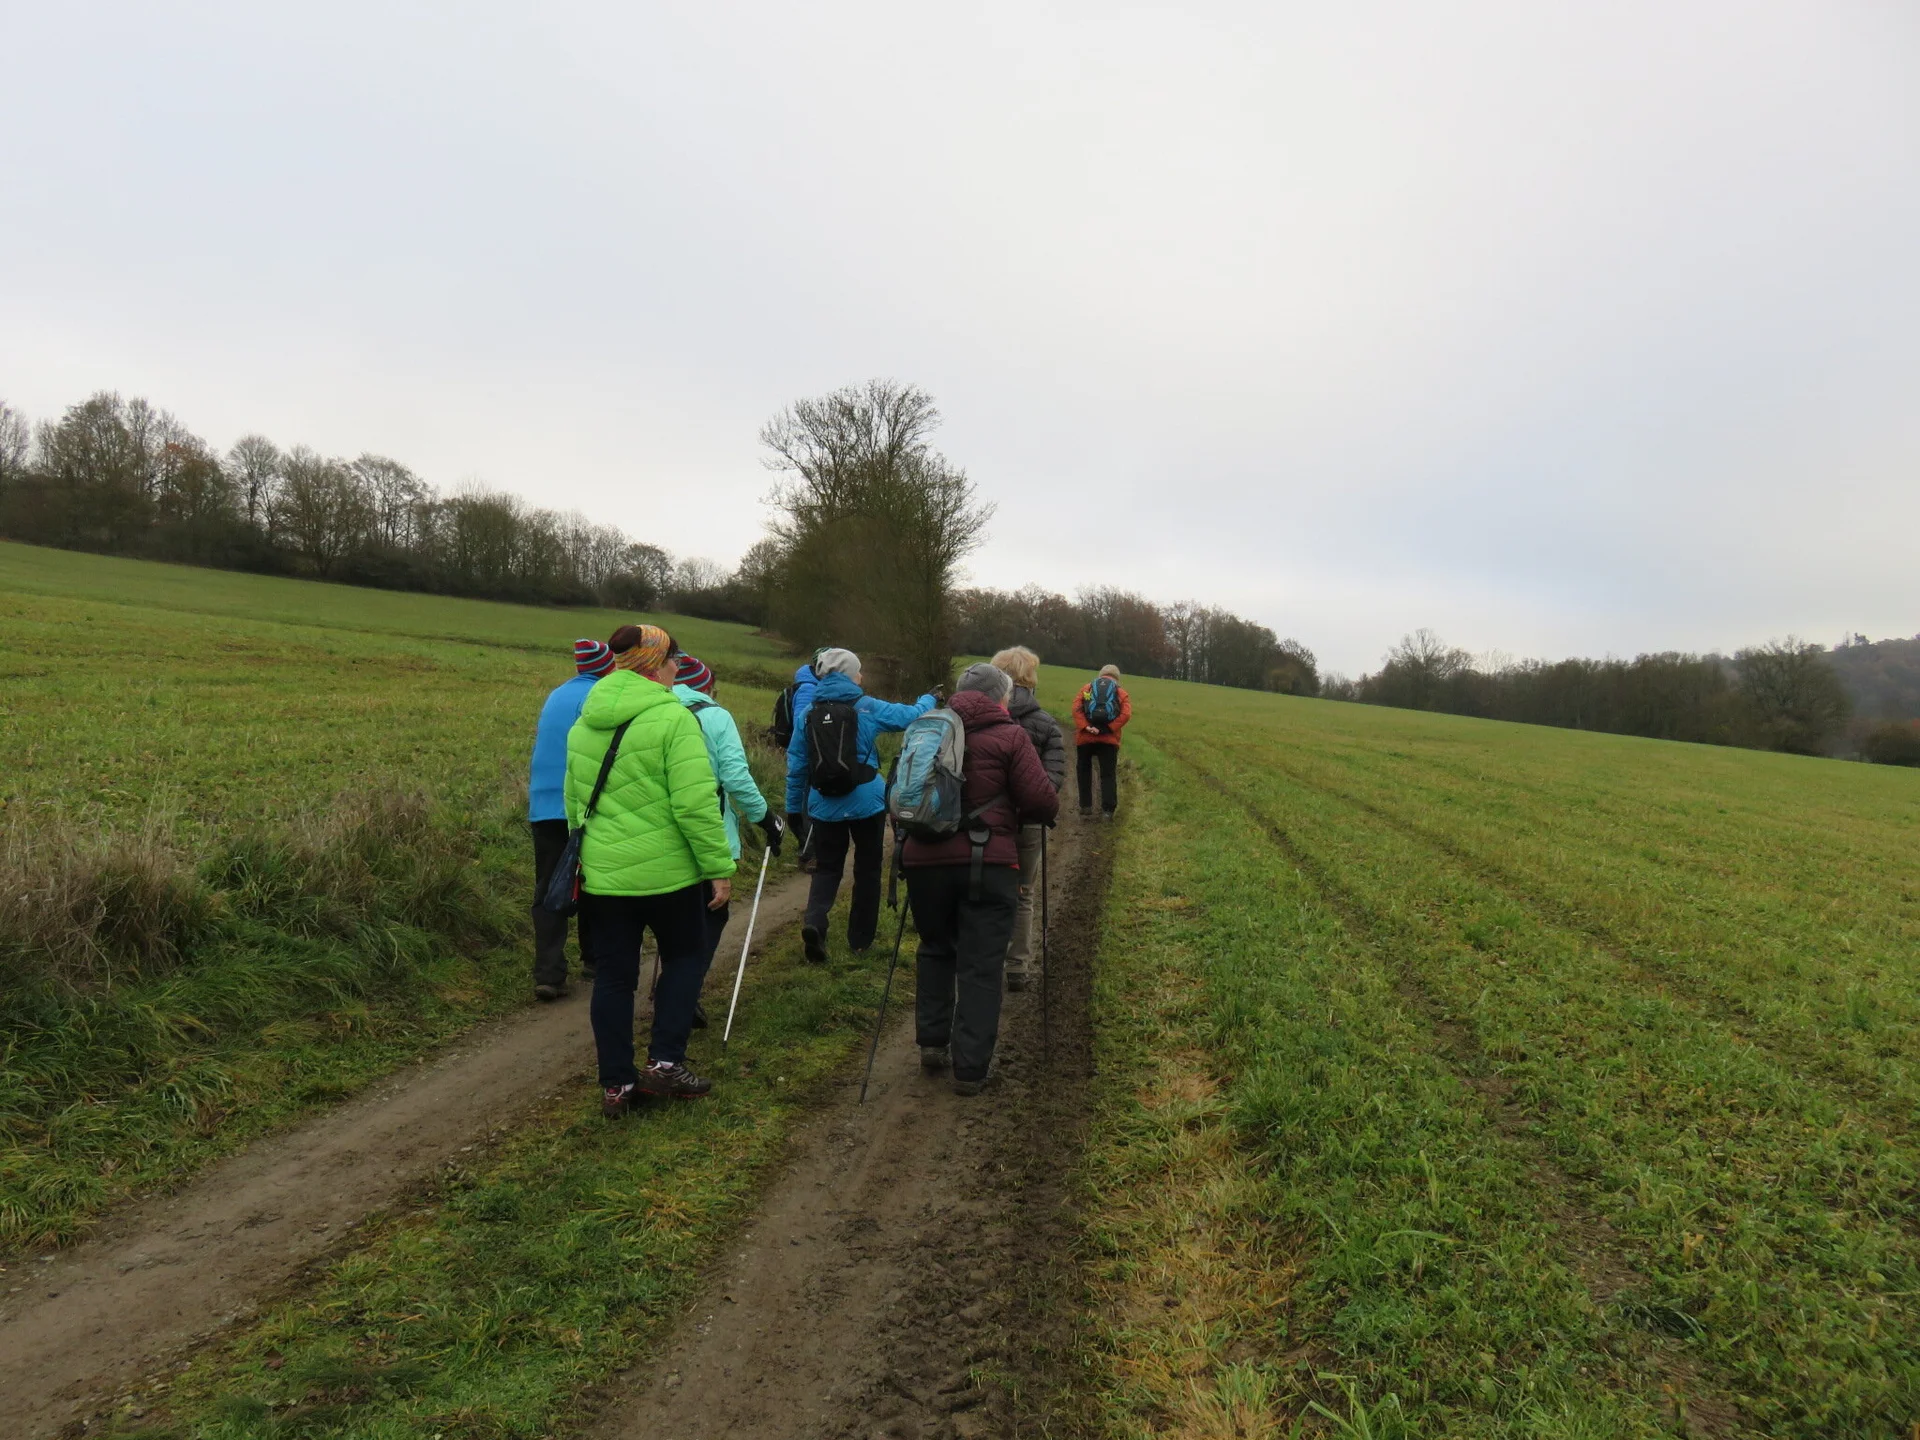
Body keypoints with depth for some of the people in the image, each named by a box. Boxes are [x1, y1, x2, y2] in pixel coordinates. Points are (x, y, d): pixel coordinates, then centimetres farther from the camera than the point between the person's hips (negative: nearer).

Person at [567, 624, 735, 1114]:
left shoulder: (585, 721, 9)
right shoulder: (673, 717, -14)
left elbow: (573, 800, 18)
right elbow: (695, 804, -19)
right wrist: (719, 867, -12)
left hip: (602, 872, 5)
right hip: (666, 871, -5)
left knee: (613, 976, 12)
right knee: (685, 957, 16)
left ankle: (616, 1085, 17)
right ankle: (665, 1063, 10)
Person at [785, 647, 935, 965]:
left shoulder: (806, 712, 1)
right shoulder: (868, 708, -6)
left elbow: (796, 764, 6)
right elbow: (913, 716, 1)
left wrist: (794, 806, 14)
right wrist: (928, 699, 23)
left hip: (823, 806, 2)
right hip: (866, 803, -2)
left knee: (826, 868, 11)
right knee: (867, 868, 14)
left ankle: (813, 921, -15)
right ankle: (860, 939, 22)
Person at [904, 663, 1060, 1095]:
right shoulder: (1009, 735, -2)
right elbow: (1044, 803, -7)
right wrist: (1013, 816, 11)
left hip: (926, 859, 4)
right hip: (988, 863, -4)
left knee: (935, 950, 23)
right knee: (981, 965, 4)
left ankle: (932, 1043, 21)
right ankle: (970, 1067, 6)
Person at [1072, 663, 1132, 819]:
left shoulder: (1087, 689, 12)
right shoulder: (1121, 693, 10)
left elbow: (1076, 708, -4)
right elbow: (1126, 714, -7)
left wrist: (1086, 727, -11)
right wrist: (1109, 729, -9)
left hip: (1085, 738, 1)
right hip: (1109, 740, 0)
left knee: (1084, 772, 13)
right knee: (1107, 774, 7)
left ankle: (1086, 808, 11)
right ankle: (1108, 808, -2)